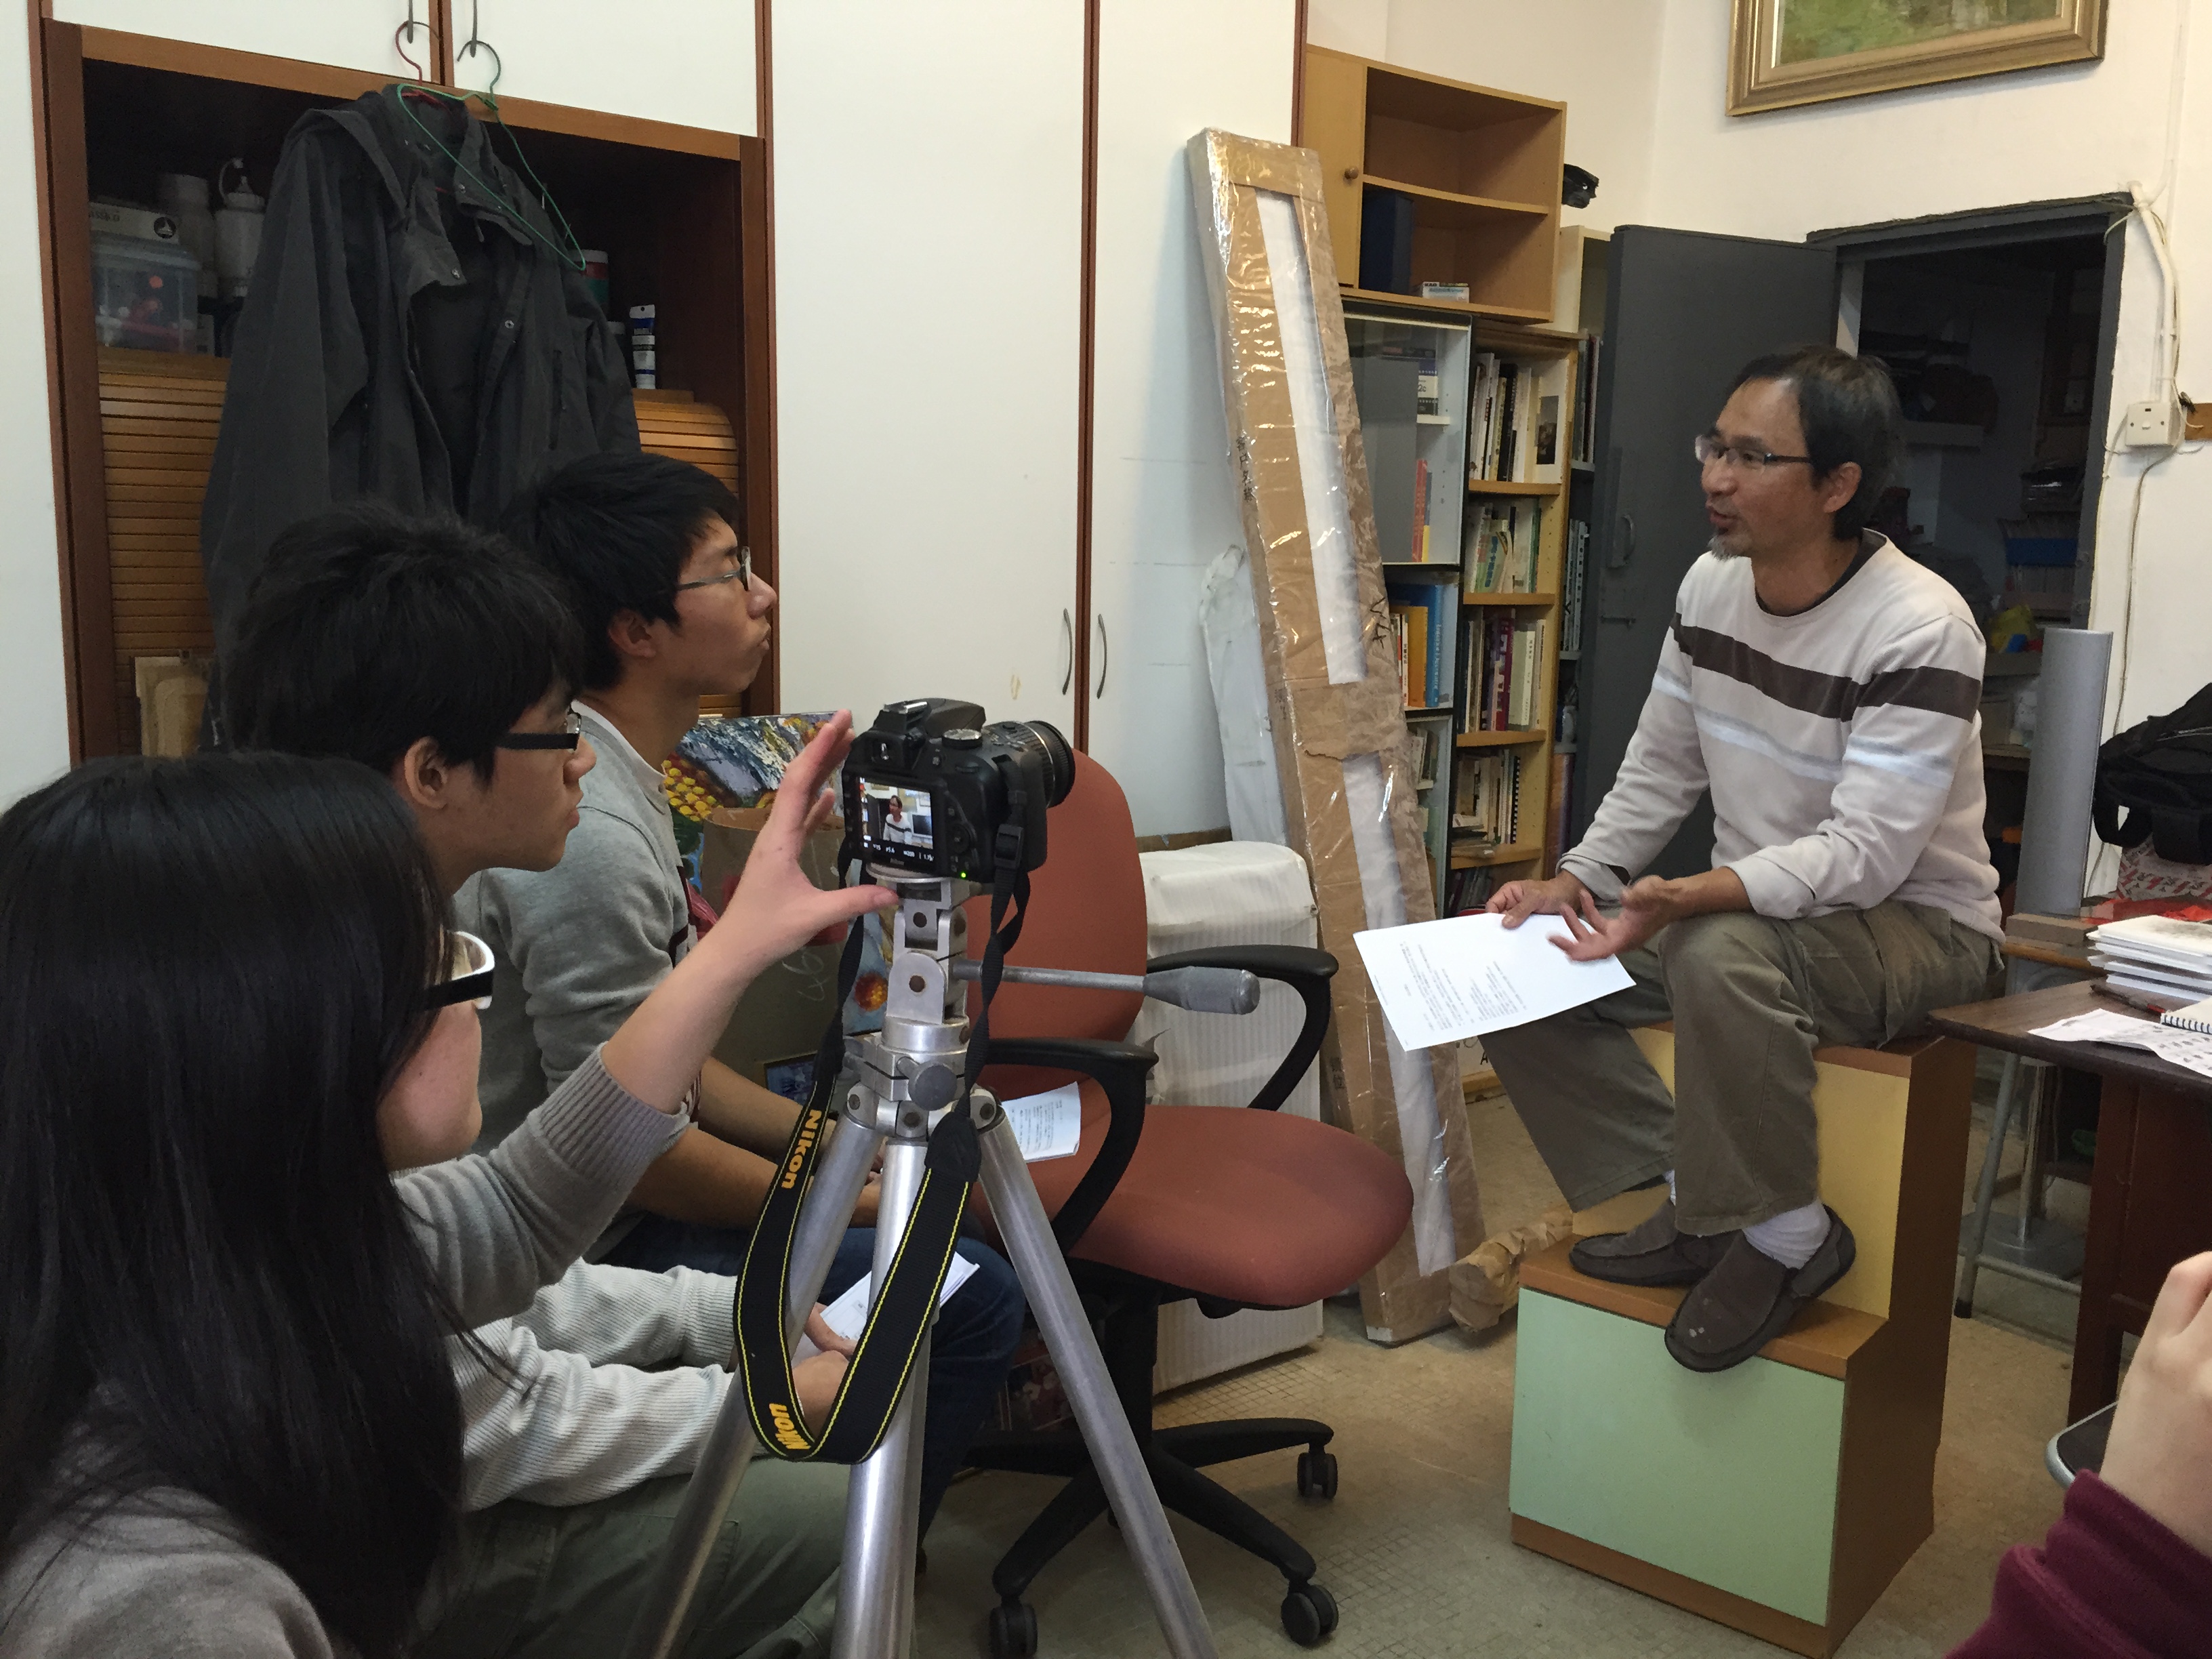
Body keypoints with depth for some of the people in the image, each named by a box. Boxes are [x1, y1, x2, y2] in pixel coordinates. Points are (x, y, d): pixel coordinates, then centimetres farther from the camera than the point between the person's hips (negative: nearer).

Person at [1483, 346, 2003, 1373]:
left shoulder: (1919, 629, -22)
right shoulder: (1711, 586, 0)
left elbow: (1865, 855, -28)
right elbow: (1659, 770, 8)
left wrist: (1681, 899, -40)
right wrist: (1574, 883, -6)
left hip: (1916, 926, -7)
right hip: (1752, 908, 8)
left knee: (1720, 956, -39)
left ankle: (1785, 1234, -15)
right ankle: (1695, 1202, 1)